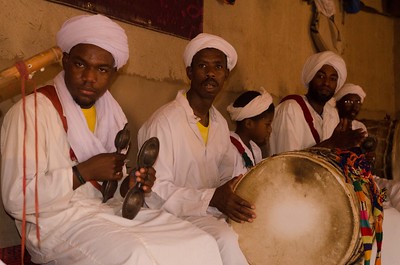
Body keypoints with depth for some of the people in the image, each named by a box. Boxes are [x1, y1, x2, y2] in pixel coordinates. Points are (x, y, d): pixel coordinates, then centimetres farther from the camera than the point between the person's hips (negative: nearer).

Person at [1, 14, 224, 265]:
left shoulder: (112, 114, 12)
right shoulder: (31, 111, -9)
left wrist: (133, 185, -5)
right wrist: (85, 171, -16)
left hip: (113, 210, 6)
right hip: (59, 219, -6)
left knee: (202, 245, -10)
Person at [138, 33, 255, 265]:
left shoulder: (221, 124, 9)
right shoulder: (165, 121, -15)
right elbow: (156, 192, -18)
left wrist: (229, 198, -7)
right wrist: (212, 198, -26)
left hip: (214, 211, 7)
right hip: (176, 215, -7)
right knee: (227, 240, -30)